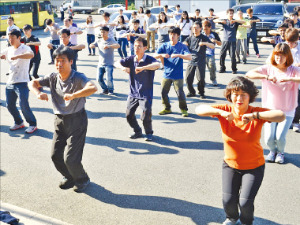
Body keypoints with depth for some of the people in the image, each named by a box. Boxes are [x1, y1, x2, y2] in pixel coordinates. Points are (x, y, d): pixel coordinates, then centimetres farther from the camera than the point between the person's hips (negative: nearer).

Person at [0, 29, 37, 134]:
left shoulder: (24, 48, -9)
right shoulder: (8, 49, 12)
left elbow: (31, 55, -31)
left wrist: (16, 56, -40)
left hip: (21, 82, -7)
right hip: (10, 82, 7)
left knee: (23, 105, -12)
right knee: (10, 105, 10)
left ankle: (32, 124, 6)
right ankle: (19, 123, 29)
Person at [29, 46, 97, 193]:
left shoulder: (78, 78, -19)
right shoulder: (53, 78, -1)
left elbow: (93, 88, -37)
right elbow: (33, 83, 9)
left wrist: (73, 95, -46)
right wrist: (38, 93, -13)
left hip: (76, 121, -6)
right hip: (59, 120, 6)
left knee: (70, 158, -6)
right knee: (55, 155, 10)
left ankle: (82, 180, 24)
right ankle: (69, 177, 37)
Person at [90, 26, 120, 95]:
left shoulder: (111, 40, -4)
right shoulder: (99, 41, 11)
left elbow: (118, 45, -21)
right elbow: (91, 45, 13)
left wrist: (109, 46, -38)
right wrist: (92, 45, -13)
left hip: (109, 64, -5)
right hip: (100, 64, 5)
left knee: (109, 78, -15)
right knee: (99, 78, -1)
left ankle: (110, 90, 11)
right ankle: (105, 89, 23)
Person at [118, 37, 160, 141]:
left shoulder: (149, 59, -12)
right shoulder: (131, 59, 3)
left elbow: (157, 65, -32)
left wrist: (143, 68, -45)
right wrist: (123, 67, -17)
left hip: (146, 94, -5)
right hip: (133, 93, 5)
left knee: (146, 116, -9)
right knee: (129, 115, 7)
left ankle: (149, 133, 19)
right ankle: (137, 131, 33)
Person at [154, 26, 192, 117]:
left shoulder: (182, 46, -4)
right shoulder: (165, 46, 5)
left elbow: (189, 57, -18)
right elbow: (155, 56, 2)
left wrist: (178, 55, -30)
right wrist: (162, 55, -17)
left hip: (178, 75, -3)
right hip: (166, 74, 3)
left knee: (180, 93, -8)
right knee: (163, 92, 5)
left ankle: (183, 109, 13)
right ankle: (167, 108, 26)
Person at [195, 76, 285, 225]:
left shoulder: (257, 113, -18)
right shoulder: (225, 110, -14)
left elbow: (281, 116, -34)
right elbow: (199, 110, -23)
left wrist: (254, 116, -45)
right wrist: (221, 113, -38)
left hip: (254, 167, -1)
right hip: (230, 164, 2)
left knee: (245, 202, -8)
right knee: (228, 200, -4)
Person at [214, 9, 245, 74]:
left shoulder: (235, 22, 5)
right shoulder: (224, 21, 9)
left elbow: (243, 22, -10)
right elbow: (214, 20, 4)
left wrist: (234, 20, -22)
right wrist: (221, 21, -16)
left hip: (232, 41, -1)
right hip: (224, 40, 2)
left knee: (232, 56, -5)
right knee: (222, 55, -1)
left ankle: (234, 69, 9)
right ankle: (222, 68, 14)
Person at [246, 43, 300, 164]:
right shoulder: (268, 68, -3)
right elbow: (249, 74, -16)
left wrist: (290, 79, -33)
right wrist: (267, 77, -29)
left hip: (287, 111, 0)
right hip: (270, 109, 1)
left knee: (280, 137, -14)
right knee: (269, 138, -9)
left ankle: (280, 152, 24)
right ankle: (272, 150, 29)